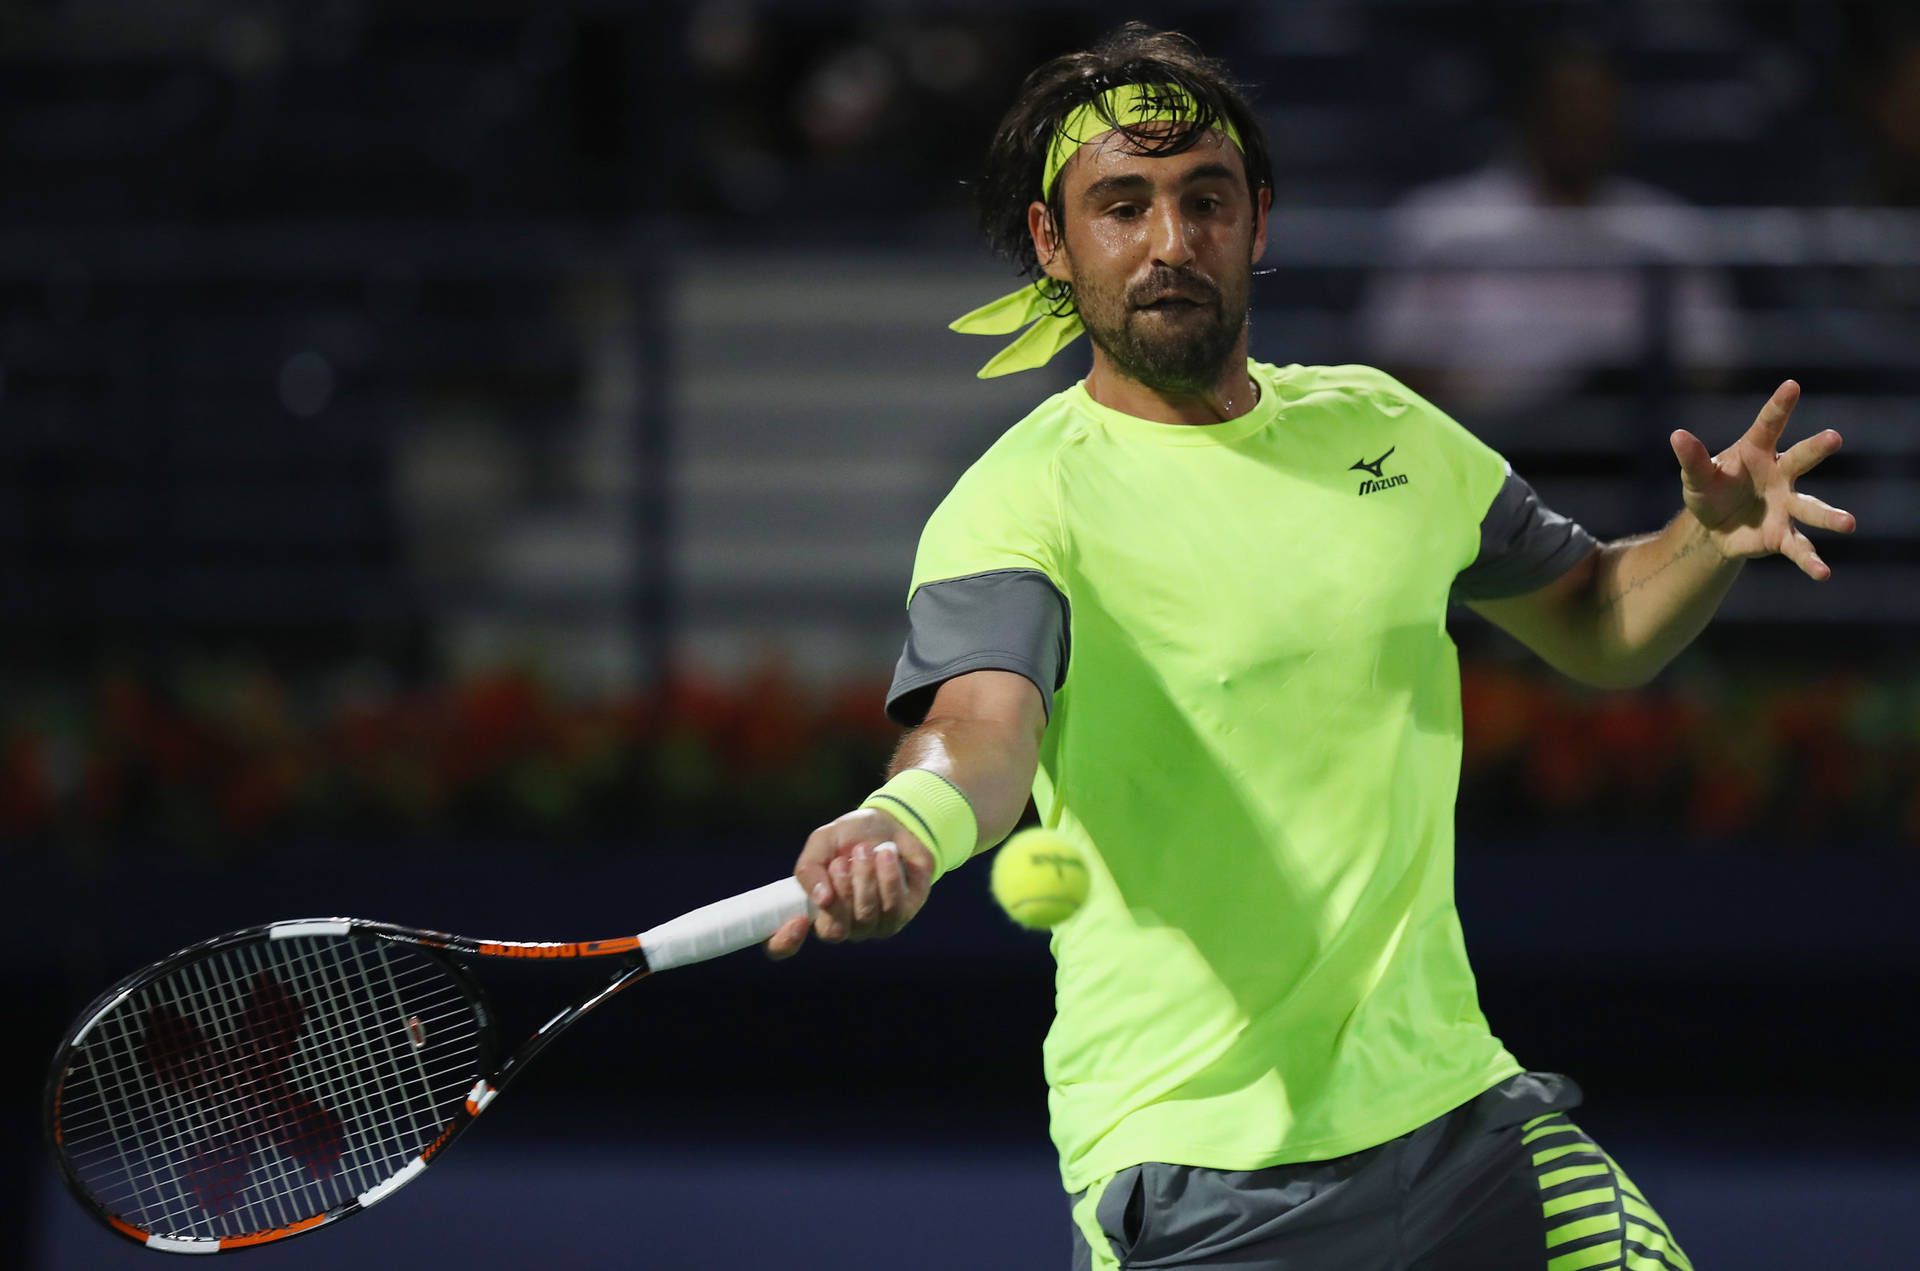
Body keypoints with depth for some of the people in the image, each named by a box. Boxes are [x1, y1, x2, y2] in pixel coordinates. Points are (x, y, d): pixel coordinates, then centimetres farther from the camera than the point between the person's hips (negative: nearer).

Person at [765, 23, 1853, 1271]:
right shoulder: (1023, 501, -10)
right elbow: (978, 726, -29)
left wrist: (1711, 540, 2)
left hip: (1451, 1107, 5)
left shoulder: (1383, 428, 9)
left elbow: (1594, 625, 23)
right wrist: (909, 824, -52)